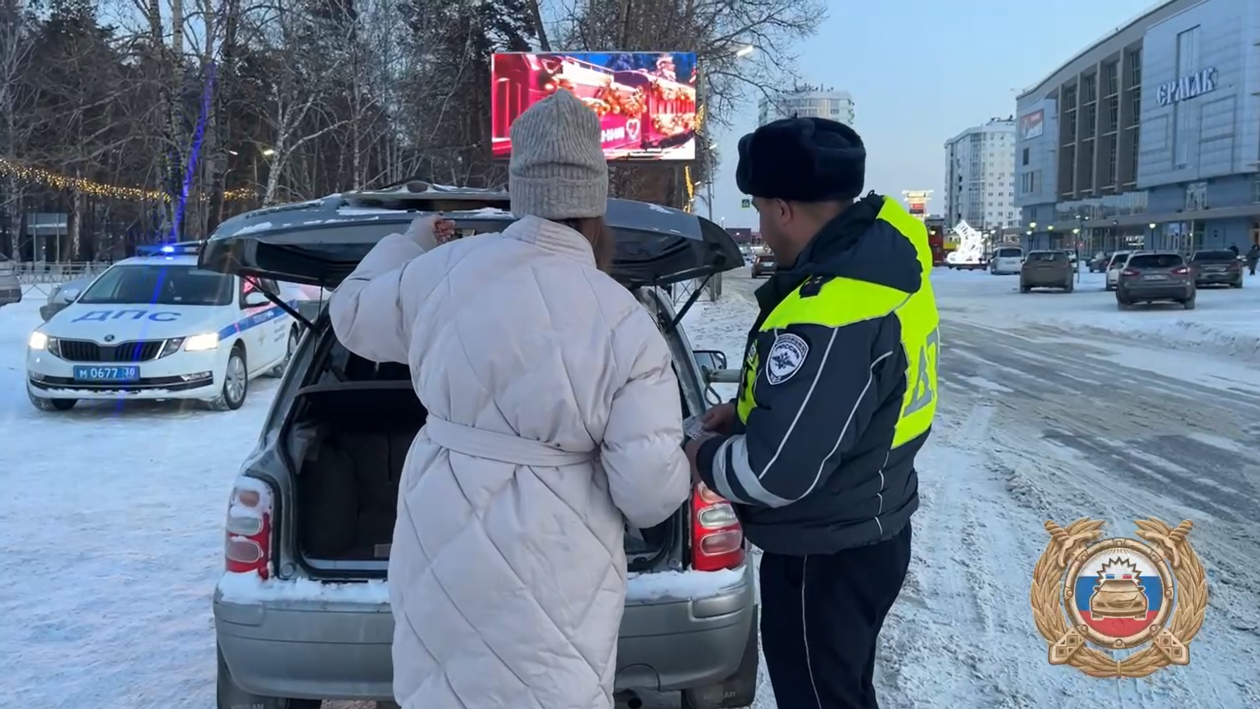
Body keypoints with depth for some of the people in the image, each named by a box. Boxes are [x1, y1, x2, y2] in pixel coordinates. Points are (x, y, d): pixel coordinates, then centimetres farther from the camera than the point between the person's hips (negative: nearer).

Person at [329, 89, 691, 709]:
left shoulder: (448, 269, -4)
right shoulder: (624, 323, -15)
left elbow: (353, 316, 16)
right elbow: (652, 487, -17)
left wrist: (409, 242, 31)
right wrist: (678, 474, 8)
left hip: (442, 542, 5)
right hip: (546, 567, -4)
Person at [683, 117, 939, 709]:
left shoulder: (827, 312, -32)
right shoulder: (882, 256, 0)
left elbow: (778, 470, -33)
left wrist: (705, 458, -13)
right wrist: (748, 413, 9)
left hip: (825, 556, -9)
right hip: (870, 531, 9)